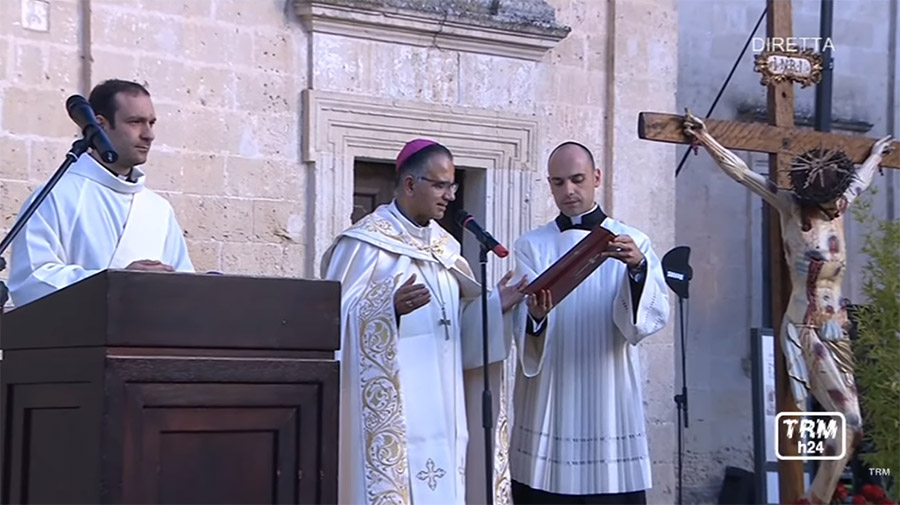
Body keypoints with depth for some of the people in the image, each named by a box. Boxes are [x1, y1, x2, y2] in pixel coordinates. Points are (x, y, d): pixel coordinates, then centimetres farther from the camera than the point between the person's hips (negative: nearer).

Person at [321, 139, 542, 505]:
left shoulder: (443, 246, 16)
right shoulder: (366, 244, -7)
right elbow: (337, 317, -14)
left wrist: (494, 306, 1)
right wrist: (392, 307, -28)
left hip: (439, 409, 7)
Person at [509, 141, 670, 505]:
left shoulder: (633, 244, 7)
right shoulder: (531, 246, 8)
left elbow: (653, 317, -7)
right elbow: (521, 325, -4)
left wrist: (638, 268, -25)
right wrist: (535, 315, -27)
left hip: (610, 404, 0)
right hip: (547, 406, 0)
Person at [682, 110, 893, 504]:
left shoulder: (838, 209, 9)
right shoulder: (791, 209, -6)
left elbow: (860, 180, 31)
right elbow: (742, 173, -5)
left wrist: (876, 155, 49)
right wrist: (706, 140, -6)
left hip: (836, 331, 7)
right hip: (804, 329, -7)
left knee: (849, 424, -1)